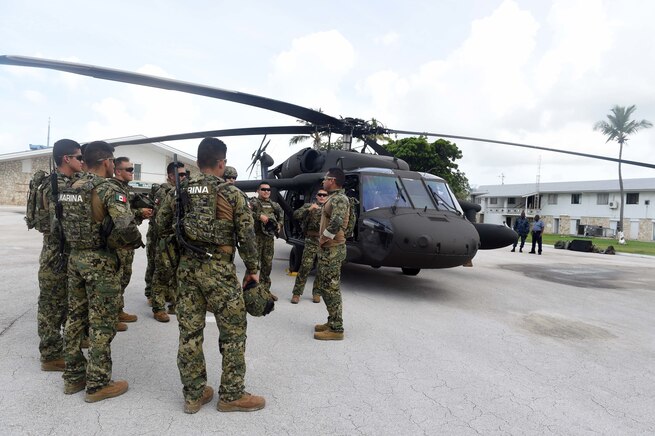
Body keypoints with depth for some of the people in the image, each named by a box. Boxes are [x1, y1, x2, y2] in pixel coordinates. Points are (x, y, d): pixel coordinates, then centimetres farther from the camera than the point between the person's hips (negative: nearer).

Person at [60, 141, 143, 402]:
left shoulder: (69, 189, 9)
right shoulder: (108, 189, -16)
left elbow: (62, 224, 16)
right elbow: (126, 227, -28)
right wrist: (135, 242, -10)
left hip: (75, 258, 8)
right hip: (100, 262, -8)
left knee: (75, 318, 16)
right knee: (102, 325, 2)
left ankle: (73, 377, 28)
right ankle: (98, 384, 12)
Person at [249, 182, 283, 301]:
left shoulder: (274, 205, 18)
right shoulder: (253, 202, 0)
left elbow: (280, 217, 30)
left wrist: (279, 225, 10)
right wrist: (259, 216, -24)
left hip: (270, 238, 6)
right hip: (256, 237, -5)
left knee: (267, 265, 11)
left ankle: (265, 289, 22)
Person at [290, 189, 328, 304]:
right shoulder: (308, 206, 9)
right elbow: (295, 215, -5)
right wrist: (309, 209, -16)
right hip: (311, 241, -2)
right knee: (305, 266, -7)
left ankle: (316, 293, 19)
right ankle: (297, 293, 3)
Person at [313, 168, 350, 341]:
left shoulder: (339, 198, -15)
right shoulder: (334, 198, 17)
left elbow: (337, 221, -32)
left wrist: (324, 238, -20)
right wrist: (323, 240, 12)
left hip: (332, 250, -10)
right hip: (328, 249, 10)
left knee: (331, 288, -5)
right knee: (323, 286, 17)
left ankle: (336, 329, 4)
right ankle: (332, 322, 27)